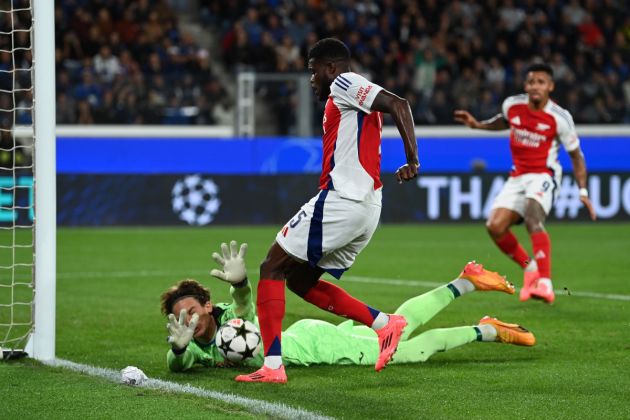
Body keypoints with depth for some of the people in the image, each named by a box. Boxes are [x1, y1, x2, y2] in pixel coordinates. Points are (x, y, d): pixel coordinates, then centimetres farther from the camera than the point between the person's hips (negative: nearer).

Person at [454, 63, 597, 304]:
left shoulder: (560, 118, -12)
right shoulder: (512, 105, -1)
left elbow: (576, 155, -2)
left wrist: (583, 191, -8)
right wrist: (477, 125, 12)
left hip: (543, 175, -5)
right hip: (518, 176, 5)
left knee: (533, 218, -32)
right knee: (495, 227, -9)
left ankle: (545, 284, -36)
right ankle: (529, 268, 15)